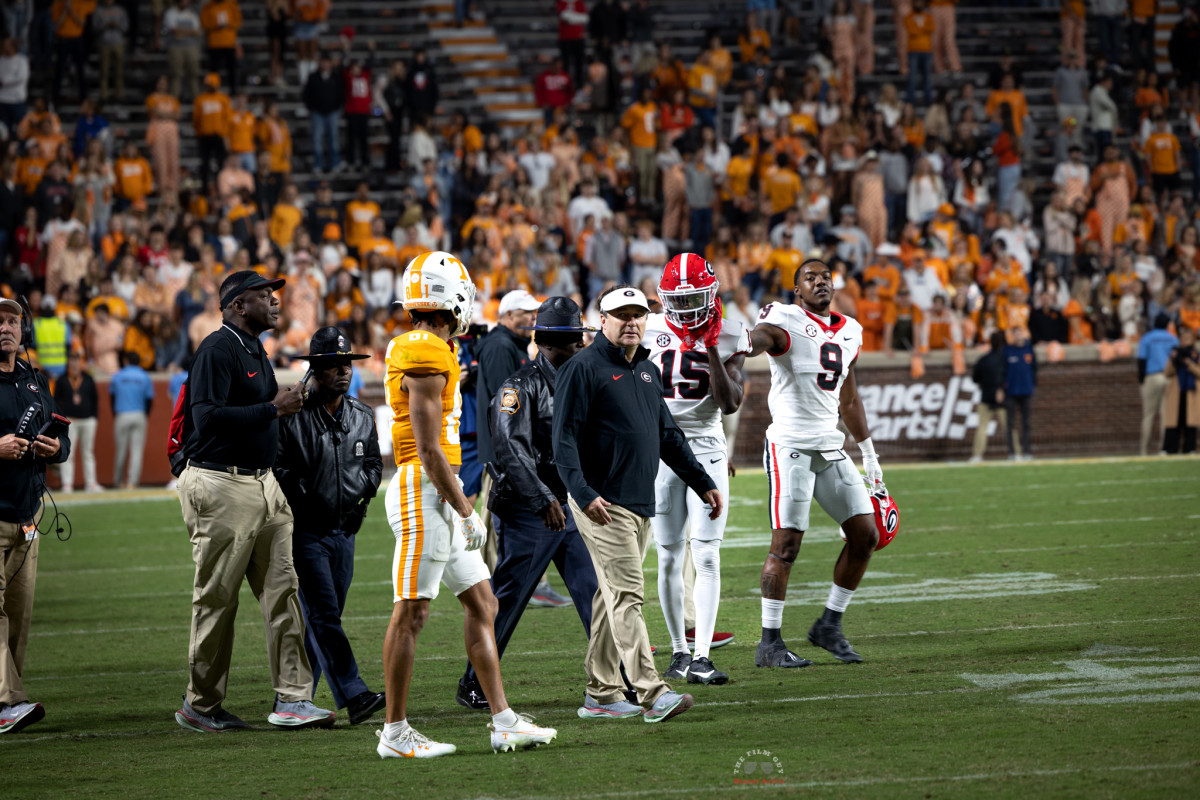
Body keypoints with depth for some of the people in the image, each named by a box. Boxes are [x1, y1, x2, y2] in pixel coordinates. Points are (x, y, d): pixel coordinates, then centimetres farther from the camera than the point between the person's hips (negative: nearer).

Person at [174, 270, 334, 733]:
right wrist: (272, 409, -22)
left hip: (262, 482, 9)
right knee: (217, 598, -2)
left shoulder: (255, 352, 19)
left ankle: (292, 699, 1)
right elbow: (207, 417, -23)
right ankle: (201, 706, 8)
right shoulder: (218, 350, -12)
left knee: (282, 590, 2)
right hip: (221, 487, -9)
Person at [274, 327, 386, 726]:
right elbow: (279, 470, -11)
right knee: (324, 615, -12)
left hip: (344, 531, 7)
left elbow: (374, 464, 21)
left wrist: (362, 498, 5)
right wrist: (308, 501, -17)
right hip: (306, 530, -7)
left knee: (321, 618, 8)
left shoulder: (362, 418, 11)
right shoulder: (293, 417, -9)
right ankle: (354, 696, -19)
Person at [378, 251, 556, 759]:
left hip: (436, 497, 10)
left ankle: (503, 721, 12)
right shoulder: (427, 360, -16)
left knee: (482, 605, 11)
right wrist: (466, 513, -16)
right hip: (426, 492, -10)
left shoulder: (416, 352, 15)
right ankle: (396, 733, 1)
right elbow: (429, 450, -19)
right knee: (410, 613, -4)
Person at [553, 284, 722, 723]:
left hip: (641, 505, 8)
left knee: (614, 598, 11)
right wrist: (582, 493, -24)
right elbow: (565, 438, -13)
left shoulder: (648, 371, 17)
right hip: (603, 503, -8)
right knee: (626, 594, -13)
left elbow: (668, 436, 25)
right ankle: (652, 694, -19)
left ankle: (601, 695, 15)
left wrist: (704, 484, 20)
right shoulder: (584, 369, -8)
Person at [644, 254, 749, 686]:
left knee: (706, 556, -9)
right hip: (660, 450, 1)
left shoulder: (728, 338, 0)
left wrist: (712, 350, -16)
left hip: (706, 448, -1)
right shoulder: (650, 332, 3)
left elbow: (730, 403, -10)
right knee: (669, 557, 3)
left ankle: (701, 656, -13)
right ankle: (678, 651, 14)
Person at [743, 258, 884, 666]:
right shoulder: (786, 322, -8)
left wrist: (869, 454, 28)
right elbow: (761, 337, -33)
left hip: (831, 446, 7)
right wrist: (743, 342, -58)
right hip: (790, 445, -7)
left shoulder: (848, 332, 14)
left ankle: (829, 625, 17)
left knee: (865, 534, 4)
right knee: (786, 544, -8)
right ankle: (770, 644, -2)